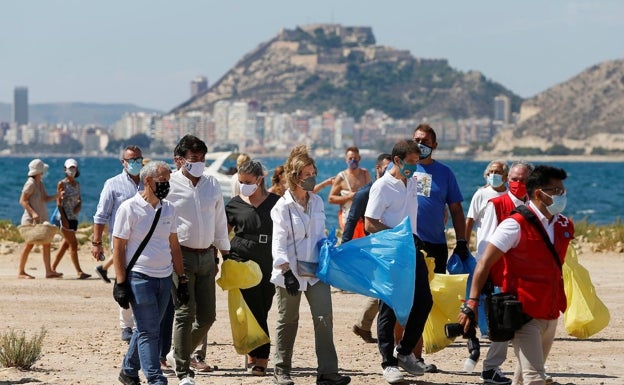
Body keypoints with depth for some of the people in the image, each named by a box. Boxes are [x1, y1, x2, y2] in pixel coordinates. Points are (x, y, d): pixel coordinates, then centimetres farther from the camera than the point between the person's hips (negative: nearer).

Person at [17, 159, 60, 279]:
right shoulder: (30, 184, -14)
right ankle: (21, 272, 2)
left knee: (47, 244, 5)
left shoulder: (40, 184, 12)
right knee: (29, 244, -6)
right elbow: (22, 201, -16)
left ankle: (48, 271, 6)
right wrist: (33, 212, -25)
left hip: (41, 219, 9)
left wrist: (57, 196, -4)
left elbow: (45, 199, 12)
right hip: (31, 219, -9)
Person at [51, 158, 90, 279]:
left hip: (74, 217, 7)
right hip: (65, 217, -7)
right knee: (73, 244, -11)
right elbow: (59, 203, -10)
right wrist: (64, 219, -18)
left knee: (66, 244, 11)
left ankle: (52, 269, 20)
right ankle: (79, 272, -13)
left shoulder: (77, 184, 12)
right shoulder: (62, 184, -6)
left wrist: (79, 205, -6)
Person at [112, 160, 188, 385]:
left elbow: (174, 245, 16)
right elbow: (118, 248, -7)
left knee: (147, 329, 13)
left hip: (164, 277, 6)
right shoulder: (129, 208, -7)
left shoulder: (168, 209, 10)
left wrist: (182, 279, 13)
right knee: (149, 331, -7)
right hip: (139, 276, -6)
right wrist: (121, 283, -12)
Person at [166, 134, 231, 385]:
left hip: (206, 256, 6)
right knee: (185, 313, -10)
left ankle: (179, 354, 27)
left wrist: (225, 254, 20)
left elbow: (220, 221, 19)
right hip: (181, 255, -6)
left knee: (207, 315, 6)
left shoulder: (212, 184, 11)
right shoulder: (170, 185, -6)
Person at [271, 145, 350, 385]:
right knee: (288, 322, 7)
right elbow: (279, 244, -12)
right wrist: (287, 272, -19)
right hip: (291, 273, -4)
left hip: (316, 271, 4)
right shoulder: (282, 207, -8)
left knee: (324, 318, -6)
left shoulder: (317, 202, 9)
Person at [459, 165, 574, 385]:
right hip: (524, 315, -7)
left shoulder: (563, 225, 9)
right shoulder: (516, 225, -11)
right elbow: (485, 263, -13)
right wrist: (472, 304, -19)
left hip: (550, 315, 7)